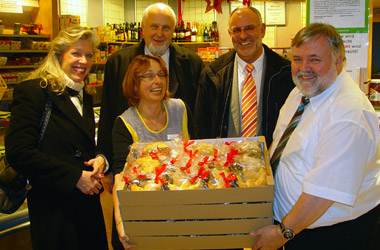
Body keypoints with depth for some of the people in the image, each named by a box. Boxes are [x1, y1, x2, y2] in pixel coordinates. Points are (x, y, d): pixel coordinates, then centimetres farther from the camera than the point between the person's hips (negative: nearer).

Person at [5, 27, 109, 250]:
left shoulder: (85, 97, 14)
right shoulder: (32, 91, -10)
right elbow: (18, 152, -18)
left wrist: (100, 159, -2)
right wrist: (75, 177, -18)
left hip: (89, 201, 7)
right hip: (54, 206, -7)